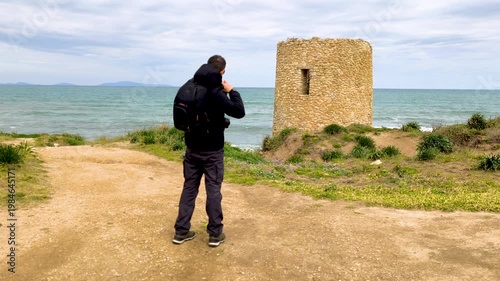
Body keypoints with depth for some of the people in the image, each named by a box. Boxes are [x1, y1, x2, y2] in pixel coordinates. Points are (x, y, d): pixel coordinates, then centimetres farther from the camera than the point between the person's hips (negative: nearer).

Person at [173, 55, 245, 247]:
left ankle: (181, 231, 15)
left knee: (189, 188, 11)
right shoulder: (216, 93, -18)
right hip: (212, 150, -6)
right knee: (213, 190, 2)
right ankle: (215, 234, 9)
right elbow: (239, 112, -17)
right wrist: (231, 91, -3)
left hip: (192, 148, 6)